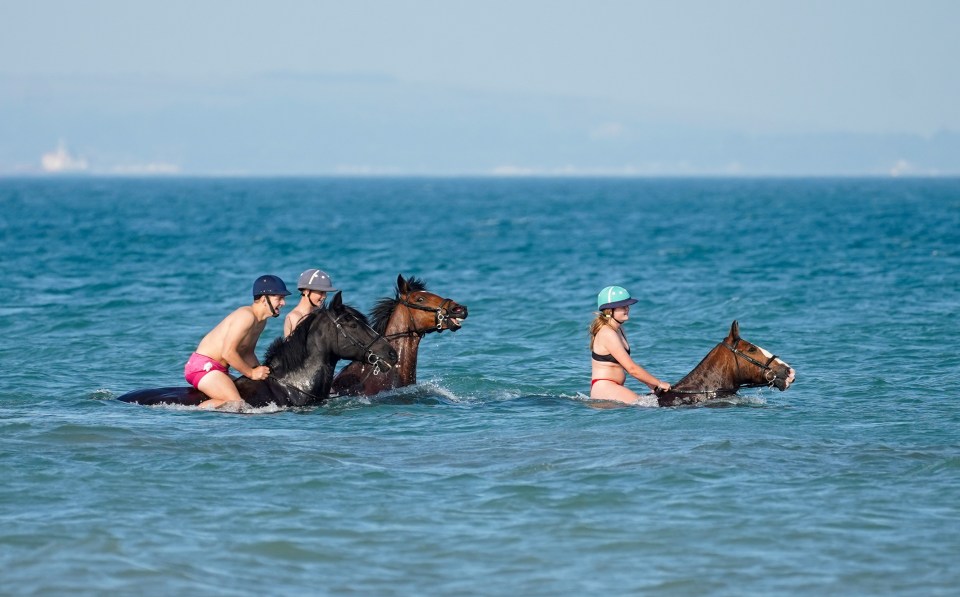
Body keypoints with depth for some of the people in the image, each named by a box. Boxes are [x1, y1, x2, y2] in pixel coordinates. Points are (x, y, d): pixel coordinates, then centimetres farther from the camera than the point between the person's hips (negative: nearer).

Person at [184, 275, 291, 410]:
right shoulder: (246, 316, -20)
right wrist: (252, 373, -13)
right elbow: (228, 352, -24)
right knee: (236, 404, -27)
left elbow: (246, 353, 22)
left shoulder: (261, 321, 11)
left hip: (219, 369, 10)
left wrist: (261, 372, 6)